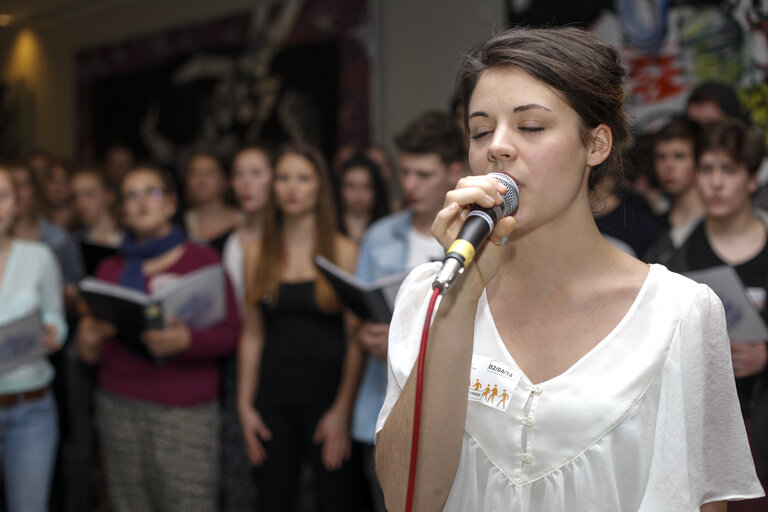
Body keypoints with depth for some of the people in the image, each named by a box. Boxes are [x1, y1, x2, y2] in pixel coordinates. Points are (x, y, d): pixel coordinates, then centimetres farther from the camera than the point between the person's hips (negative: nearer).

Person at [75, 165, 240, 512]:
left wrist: (186, 341, -19)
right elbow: (94, 329, 23)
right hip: (118, 405, 3)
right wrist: (87, 345, 0)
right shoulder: (111, 268, 15)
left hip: (184, 409, -3)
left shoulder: (202, 259, 4)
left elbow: (229, 333, -1)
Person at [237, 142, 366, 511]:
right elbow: (252, 335, 9)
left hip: (327, 396, -3)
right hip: (273, 401, 3)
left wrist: (343, 410, -11)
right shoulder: (258, 255, 8)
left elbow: (356, 340, -5)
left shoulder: (343, 252, -1)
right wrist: (245, 405, 4)